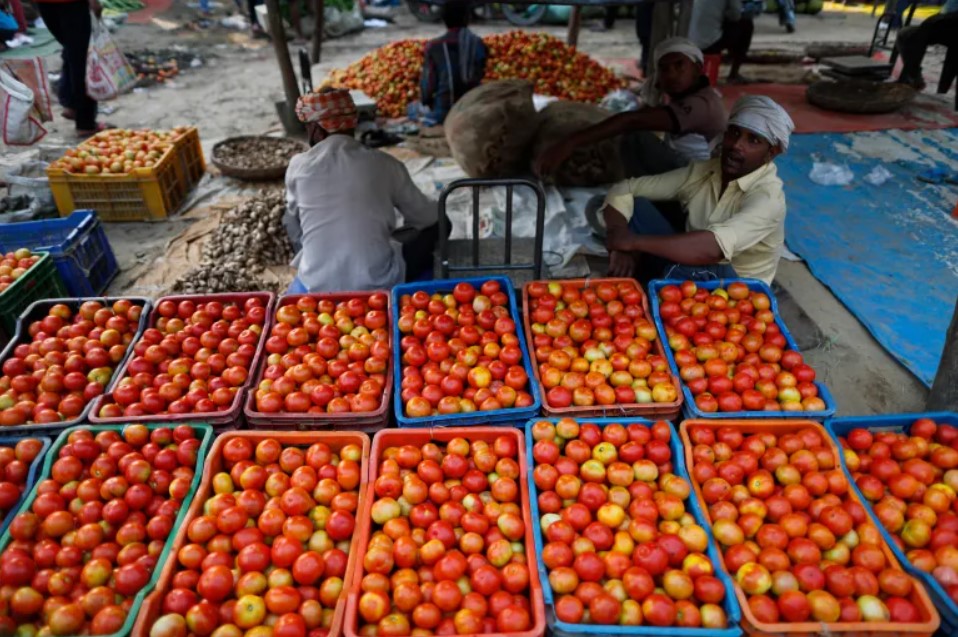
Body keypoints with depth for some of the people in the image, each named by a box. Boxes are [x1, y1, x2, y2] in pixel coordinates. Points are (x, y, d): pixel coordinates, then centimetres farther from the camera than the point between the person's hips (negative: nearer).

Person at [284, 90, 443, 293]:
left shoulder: (298, 166, -1)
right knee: (435, 223, 19)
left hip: (317, 288, 1)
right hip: (380, 285, -1)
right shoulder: (385, 164, -3)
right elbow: (427, 217, 10)